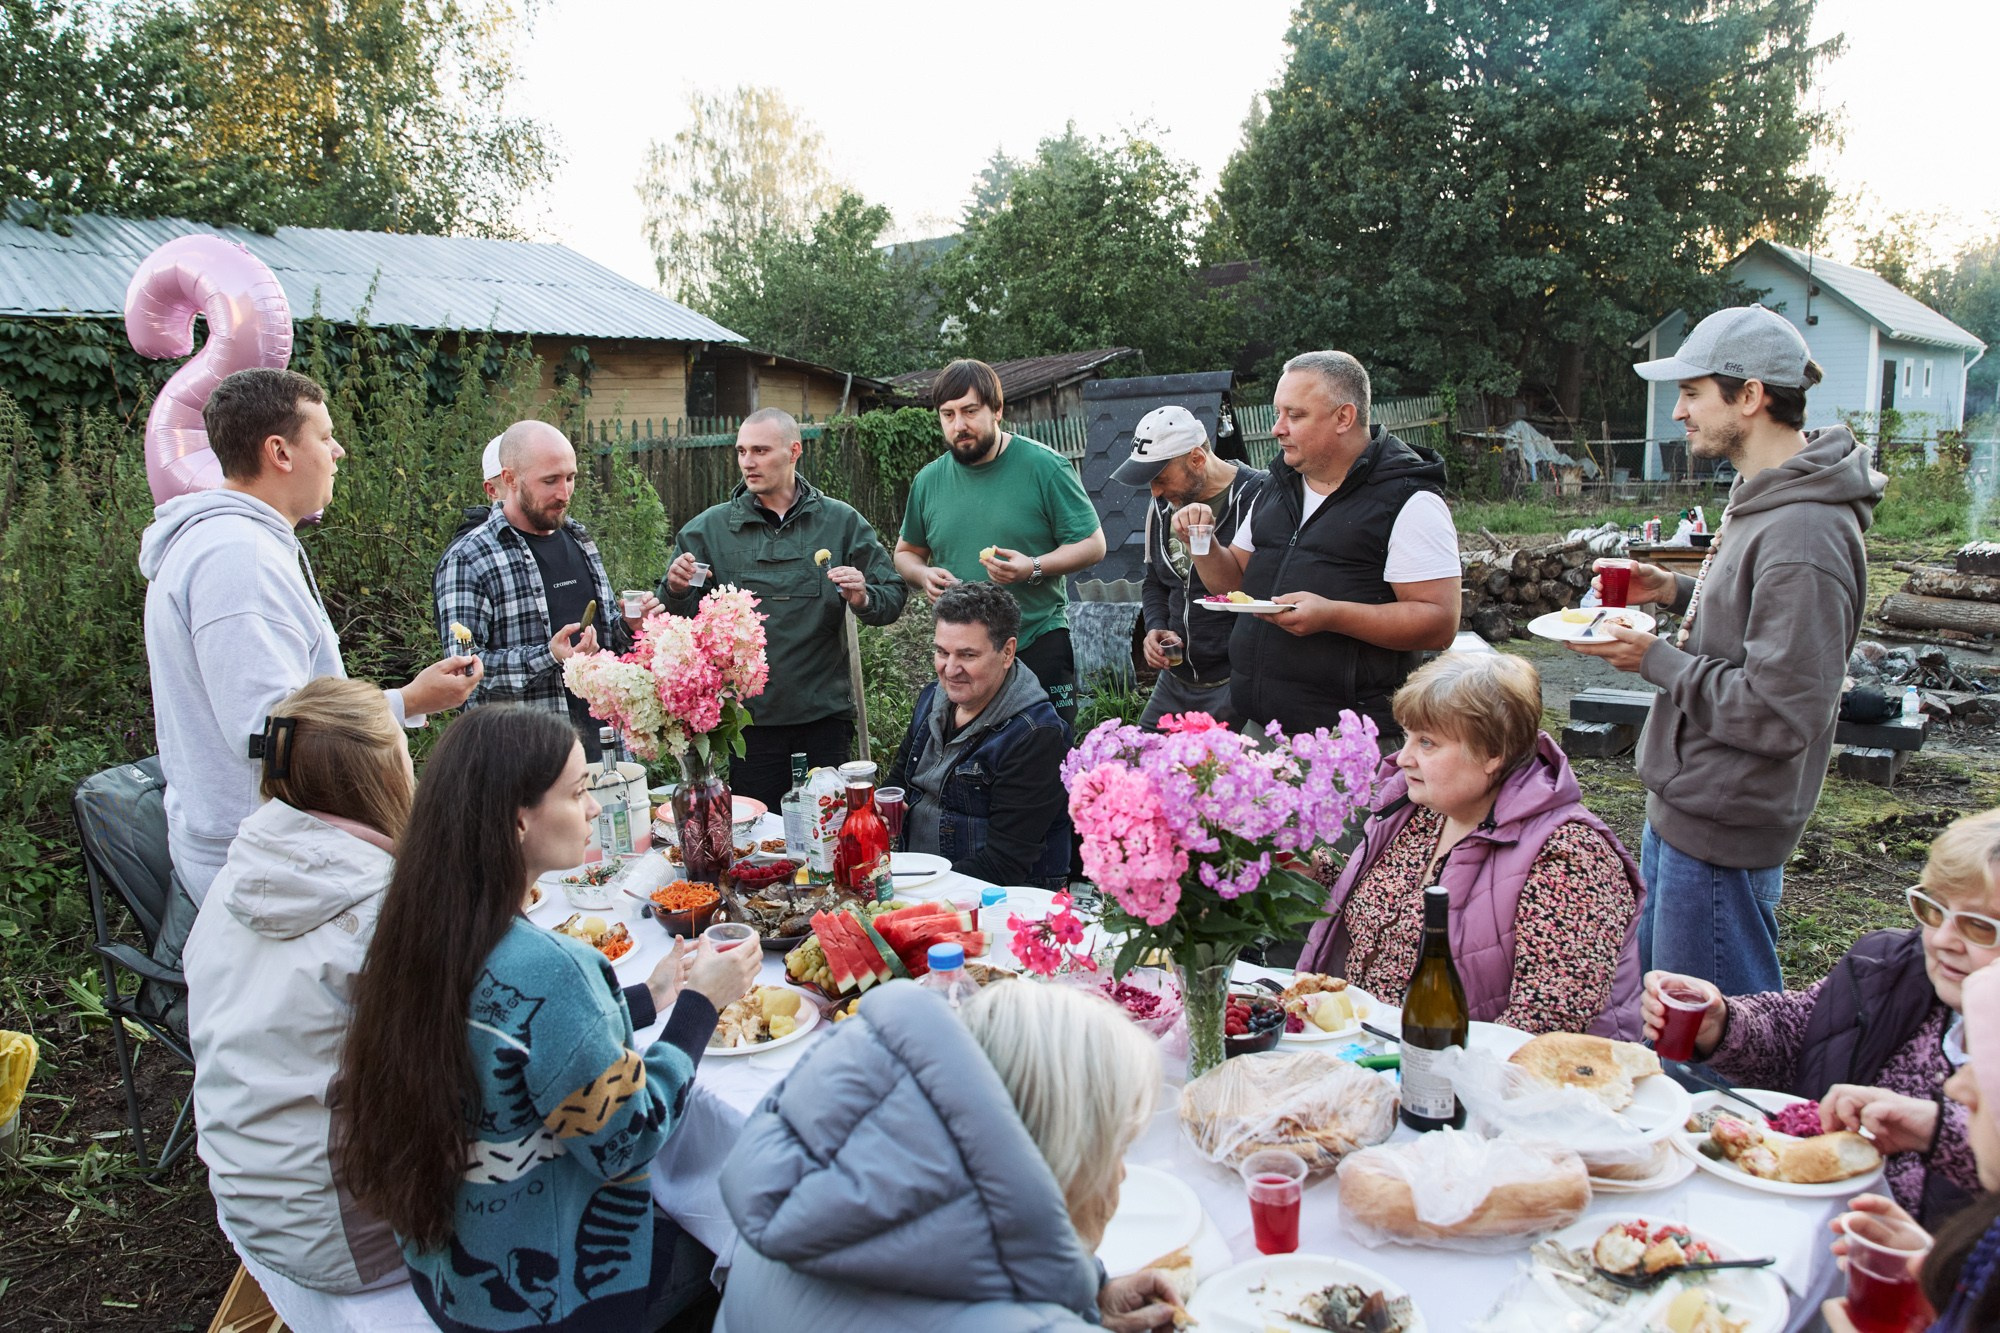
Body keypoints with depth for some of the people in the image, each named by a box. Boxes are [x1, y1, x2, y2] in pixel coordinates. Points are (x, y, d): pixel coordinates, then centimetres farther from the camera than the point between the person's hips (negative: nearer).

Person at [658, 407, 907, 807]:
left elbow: (893, 597, 4)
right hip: (748, 719, 0)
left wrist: (863, 598, -17)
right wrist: (676, 590, -17)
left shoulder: (841, 521, 4)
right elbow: (683, 618, 4)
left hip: (825, 716, 0)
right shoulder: (709, 528, 4)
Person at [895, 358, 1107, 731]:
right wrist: (924, 575, -3)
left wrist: (1034, 568, -22)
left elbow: (1093, 545, -5)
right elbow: (906, 553, 20)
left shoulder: (1044, 466, -6)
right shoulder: (929, 480, 7)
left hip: (1040, 647, -4)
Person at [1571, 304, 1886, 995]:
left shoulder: (1802, 536, -25)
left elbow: (1779, 715, -27)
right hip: (1684, 808, 10)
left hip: (1720, 833, -10)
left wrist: (1655, 659, -18)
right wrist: (1677, 591, 7)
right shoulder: (1762, 497, 8)